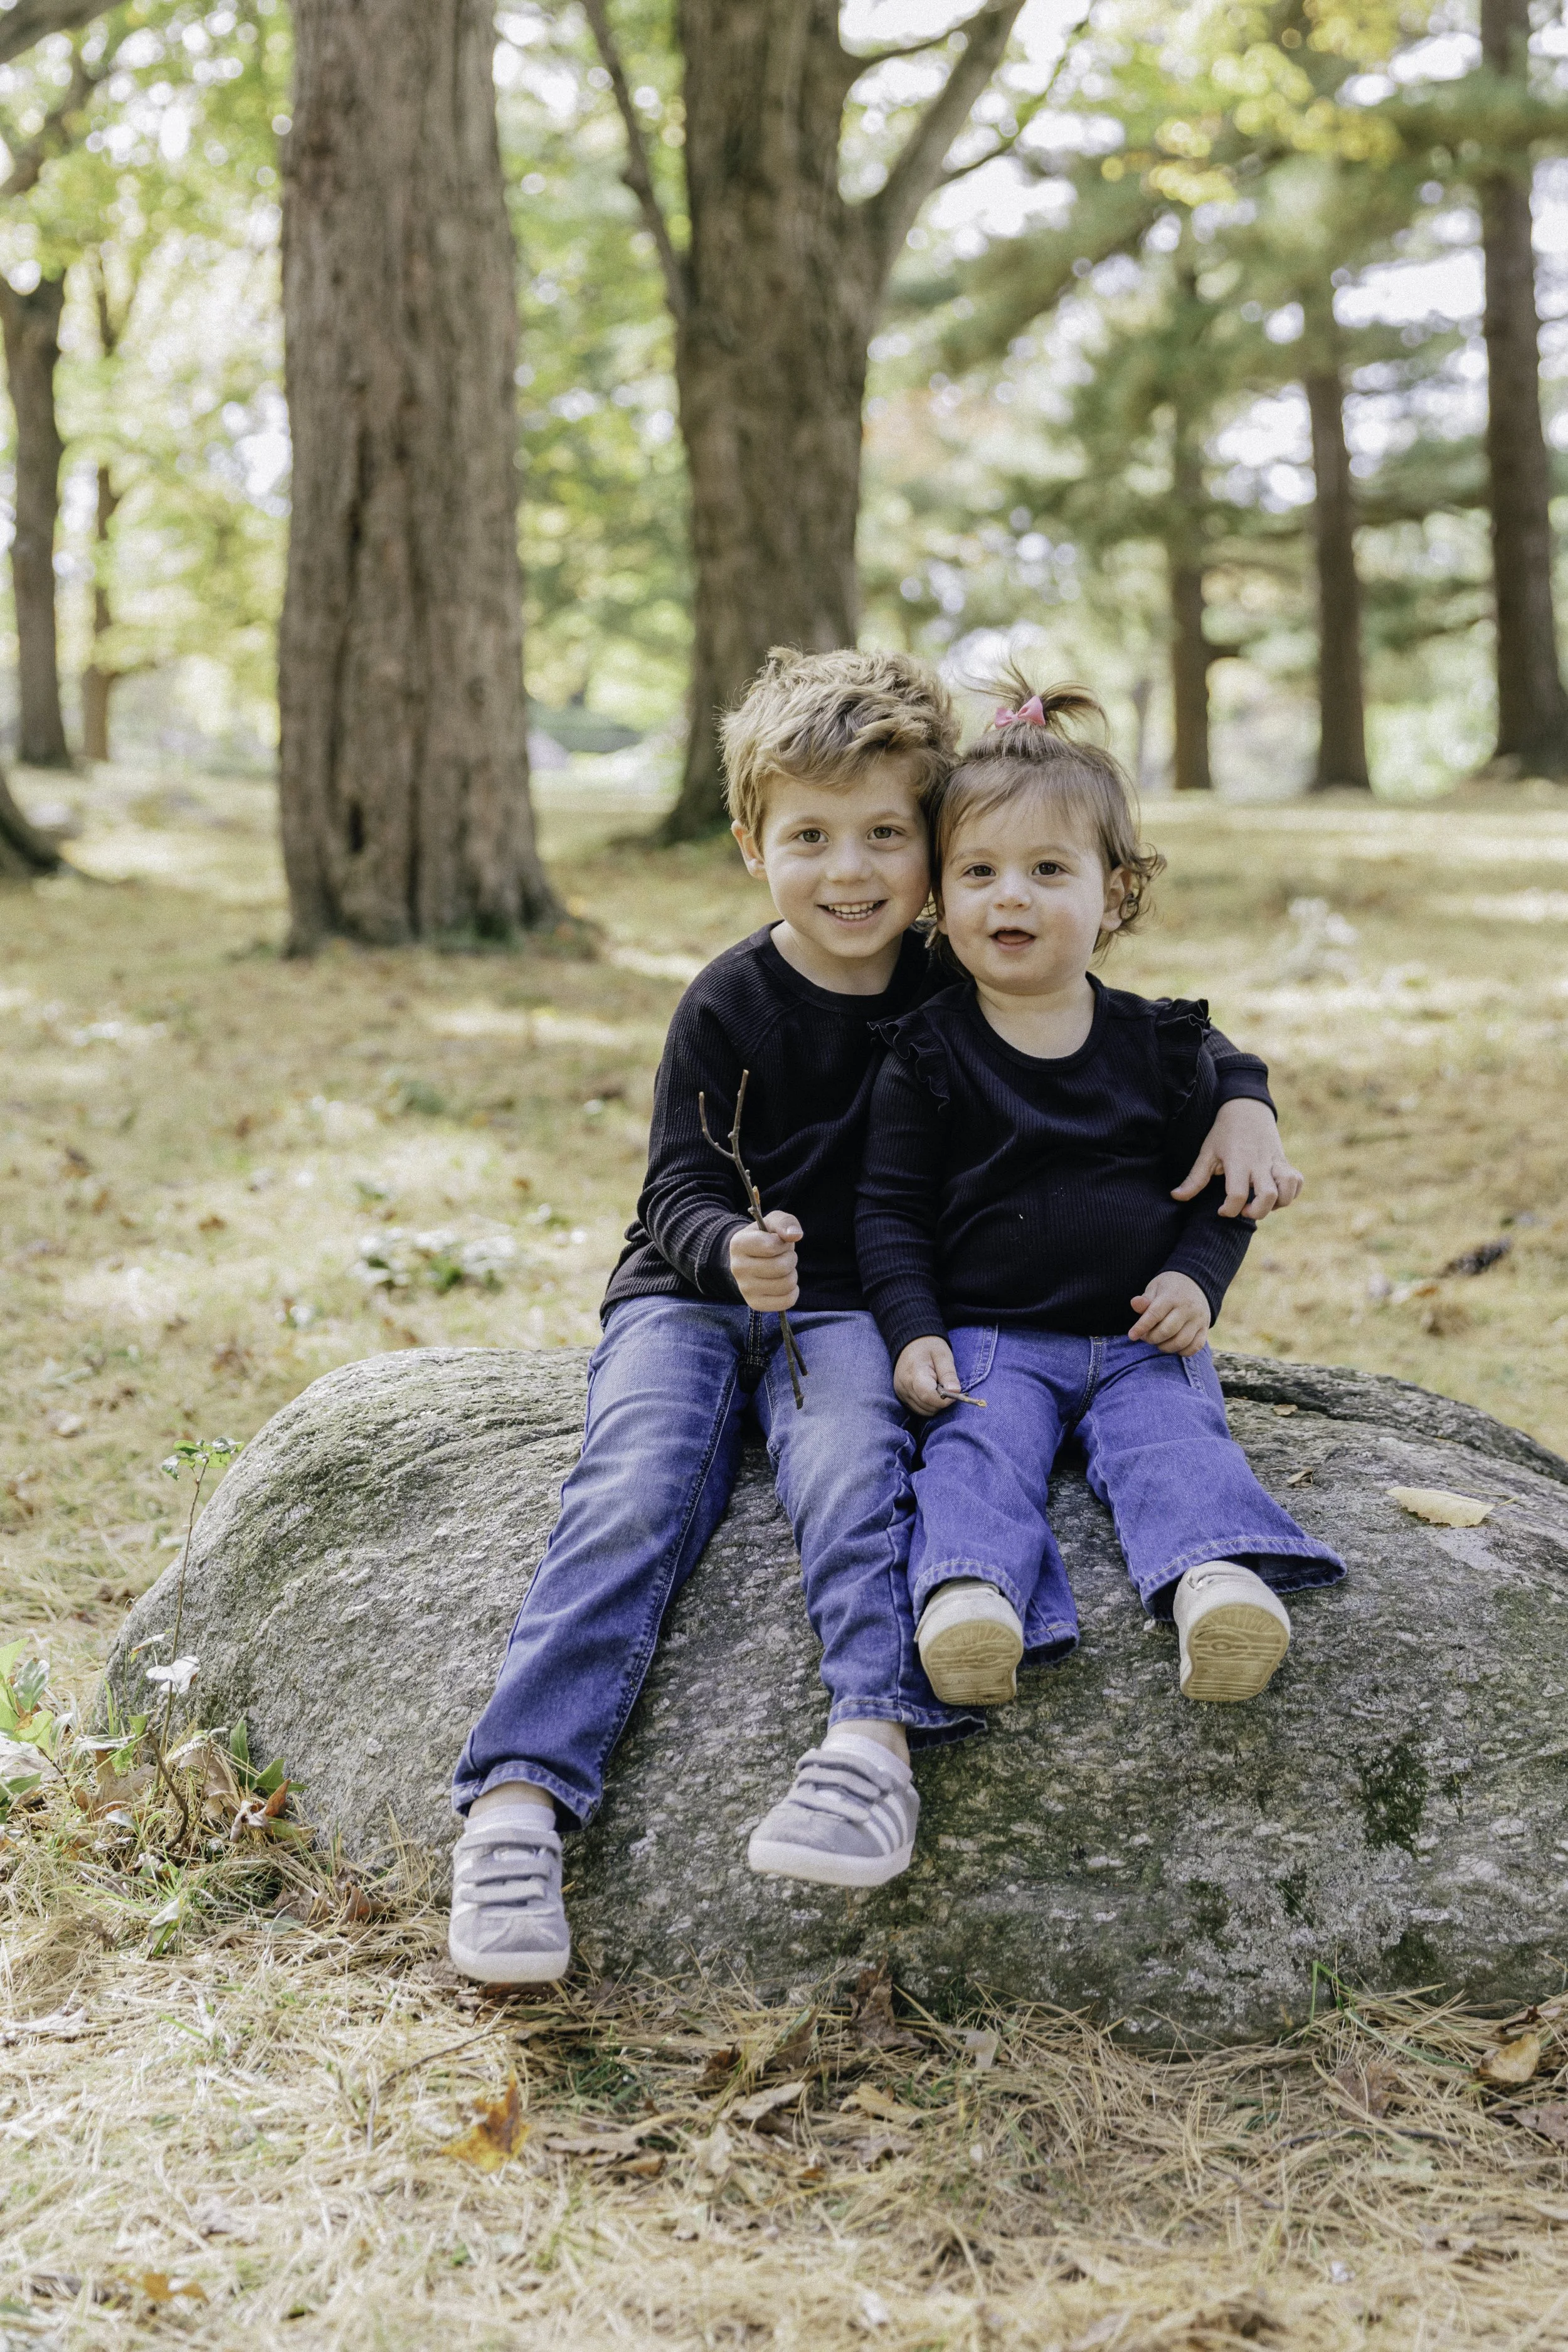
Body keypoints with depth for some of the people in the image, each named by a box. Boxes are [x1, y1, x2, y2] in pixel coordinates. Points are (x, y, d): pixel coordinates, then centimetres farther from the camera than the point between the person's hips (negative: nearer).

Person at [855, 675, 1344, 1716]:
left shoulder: (1164, 1045, 7)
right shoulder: (928, 1052, 2)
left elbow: (1221, 1186, 12)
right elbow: (891, 1208, 3)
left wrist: (1198, 1278, -6)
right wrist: (914, 1331, -9)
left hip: (1142, 1337, 1)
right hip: (988, 1337, -1)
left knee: (1175, 1436, -25)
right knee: (979, 1447, -27)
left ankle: (1220, 1577, -48)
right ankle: (969, 1592, -50)